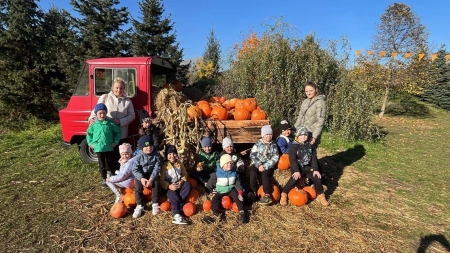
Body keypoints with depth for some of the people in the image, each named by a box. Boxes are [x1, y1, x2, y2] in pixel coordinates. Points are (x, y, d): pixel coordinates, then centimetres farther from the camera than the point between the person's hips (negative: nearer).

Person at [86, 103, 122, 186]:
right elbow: (88, 134, 11)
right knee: (102, 164, 9)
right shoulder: (93, 124, -3)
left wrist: (115, 142, -1)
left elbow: (118, 131, 3)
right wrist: (90, 143, 3)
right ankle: (104, 179, 23)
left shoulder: (110, 123, -6)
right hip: (98, 148, 0)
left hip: (109, 147, 0)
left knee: (110, 163, 12)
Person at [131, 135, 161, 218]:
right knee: (137, 184, -27)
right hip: (141, 176, 1)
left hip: (152, 175, -1)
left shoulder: (156, 155, -11)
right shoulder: (139, 157, -10)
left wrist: (151, 179, -27)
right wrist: (141, 178, -27)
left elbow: (157, 168, -15)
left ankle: (155, 204, -11)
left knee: (156, 183, -29)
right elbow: (135, 169, -12)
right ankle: (139, 205, -15)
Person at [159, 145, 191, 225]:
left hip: (179, 185, 4)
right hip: (169, 187, -4)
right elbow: (161, 180, -9)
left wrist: (182, 181, -11)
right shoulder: (164, 166, -4)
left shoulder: (180, 164, 8)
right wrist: (169, 186, -26)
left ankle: (177, 205, -26)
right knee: (172, 194, -34)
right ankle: (176, 215, -46)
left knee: (188, 184, -24)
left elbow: (185, 174, 11)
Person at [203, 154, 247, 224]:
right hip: (220, 191, 0)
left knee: (237, 196, -25)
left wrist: (240, 193, -16)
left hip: (231, 190, 1)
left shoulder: (234, 173, -6)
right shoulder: (216, 174, -14)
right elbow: (210, 184, -3)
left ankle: (242, 212, -30)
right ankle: (216, 215, -34)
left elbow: (238, 184, -3)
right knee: (215, 198, -24)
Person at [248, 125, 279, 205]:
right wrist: (259, 165, -16)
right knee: (253, 173, -28)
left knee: (265, 174, -30)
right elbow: (252, 154, -4)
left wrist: (266, 166, -15)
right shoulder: (258, 143, 5)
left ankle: (267, 195, -30)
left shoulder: (273, 145, 6)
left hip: (268, 166, -1)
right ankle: (254, 192, -17)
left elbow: (275, 158, -3)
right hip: (257, 164, 1)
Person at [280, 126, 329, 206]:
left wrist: (315, 169, -4)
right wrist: (296, 171, -23)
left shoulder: (310, 146, 9)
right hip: (297, 168, -5)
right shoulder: (294, 146, -7)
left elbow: (314, 158, 7)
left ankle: (320, 195, 10)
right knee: (294, 179, -27)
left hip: (308, 167, 5)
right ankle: (284, 194, -9)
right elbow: (292, 160, -14)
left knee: (317, 178, -12)